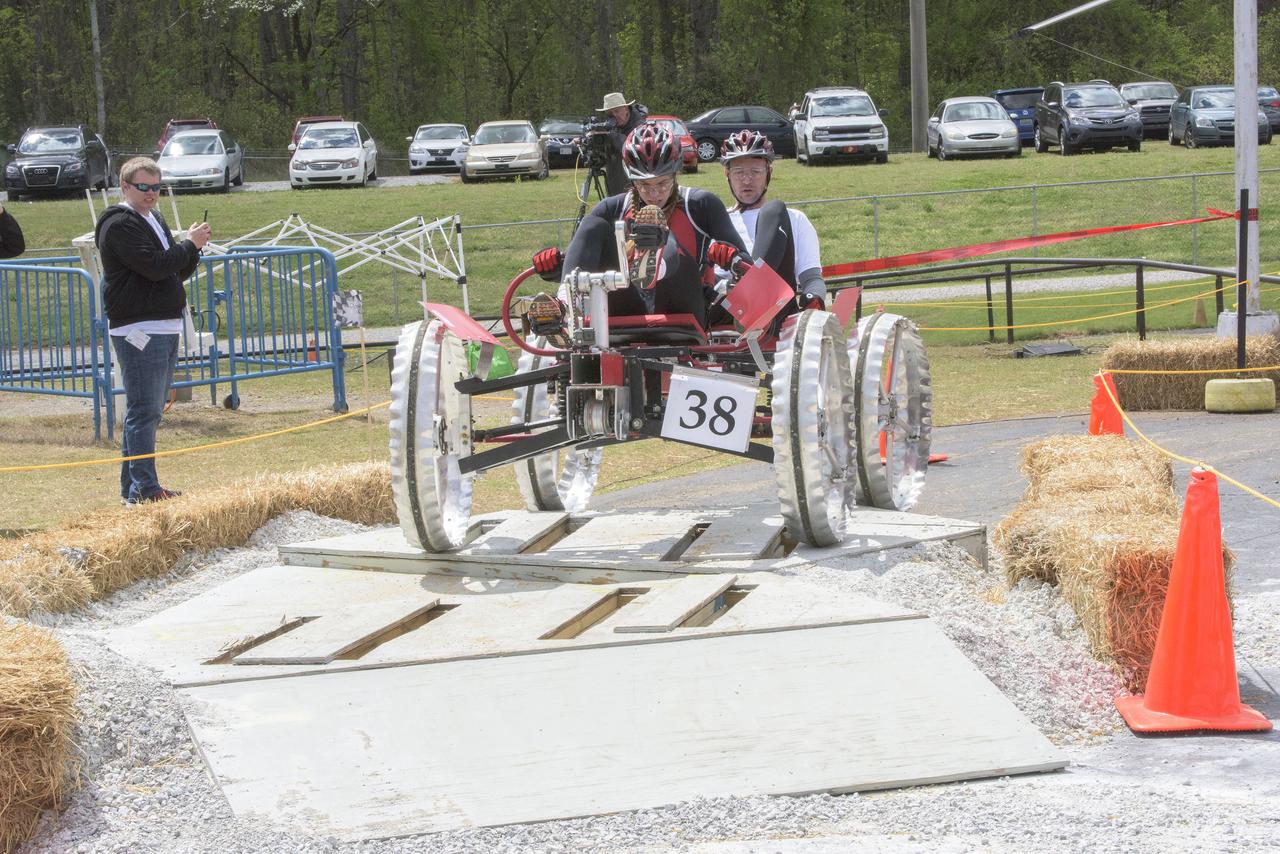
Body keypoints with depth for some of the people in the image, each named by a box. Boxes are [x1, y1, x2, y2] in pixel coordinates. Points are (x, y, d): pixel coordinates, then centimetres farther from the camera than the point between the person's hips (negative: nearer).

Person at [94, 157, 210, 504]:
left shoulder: (154, 220, 20)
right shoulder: (120, 224, -11)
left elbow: (177, 272, 21)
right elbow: (154, 266, -22)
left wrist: (194, 248, 2)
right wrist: (190, 244, -10)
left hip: (165, 328, 10)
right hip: (138, 329, -10)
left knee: (148, 410, 13)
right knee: (144, 411, -11)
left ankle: (133, 486, 19)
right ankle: (143, 488, -11)